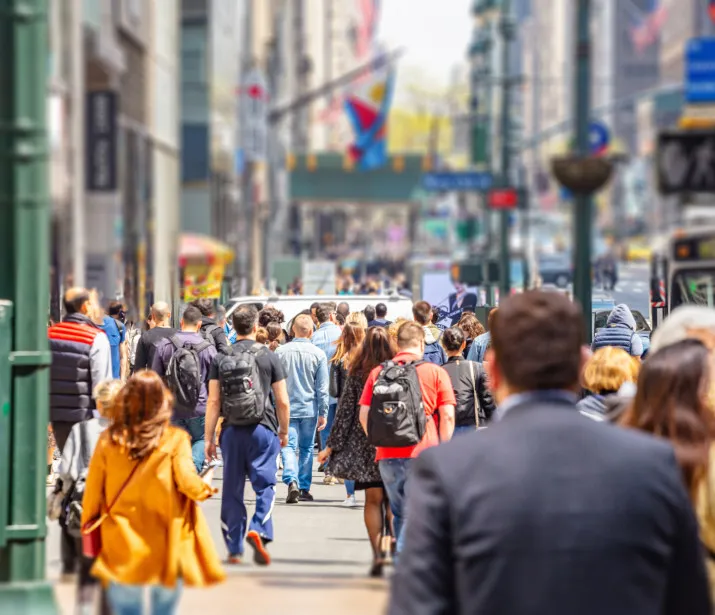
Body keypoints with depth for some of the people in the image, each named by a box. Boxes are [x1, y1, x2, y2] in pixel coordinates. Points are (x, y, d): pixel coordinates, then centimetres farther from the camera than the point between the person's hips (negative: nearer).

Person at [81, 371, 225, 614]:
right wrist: (206, 488, 7)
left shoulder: (108, 440, -4)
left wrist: (89, 530, 14)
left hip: (122, 549, 1)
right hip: (165, 551, -1)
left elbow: (93, 492, 0)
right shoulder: (174, 439, -10)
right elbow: (188, 482, -15)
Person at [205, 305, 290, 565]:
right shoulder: (268, 357, -2)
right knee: (265, 485, 2)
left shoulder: (221, 359, 2)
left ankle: (234, 549, 13)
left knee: (232, 490, 9)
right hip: (262, 429, -2)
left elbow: (213, 402, 0)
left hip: (232, 431, 2)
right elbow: (282, 401, 0)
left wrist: (209, 438, 5)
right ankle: (258, 530, -22)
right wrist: (284, 431, 14)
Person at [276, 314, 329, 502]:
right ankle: (304, 488, 17)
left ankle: (292, 481, -22)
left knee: (288, 446, 0)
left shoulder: (280, 351, -3)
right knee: (306, 448, 12)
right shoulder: (318, 354, -5)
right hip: (309, 408, 0)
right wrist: (323, 413, 5)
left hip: (286, 407, 0)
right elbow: (322, 388, -2)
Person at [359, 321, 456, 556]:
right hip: (423, 454, -3)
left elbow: (364, 415, 6)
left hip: (387, 455, 3)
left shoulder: (378, 372, 8)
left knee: (400, 513, 17)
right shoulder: (435, 372, 1)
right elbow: (447, 416, -4)